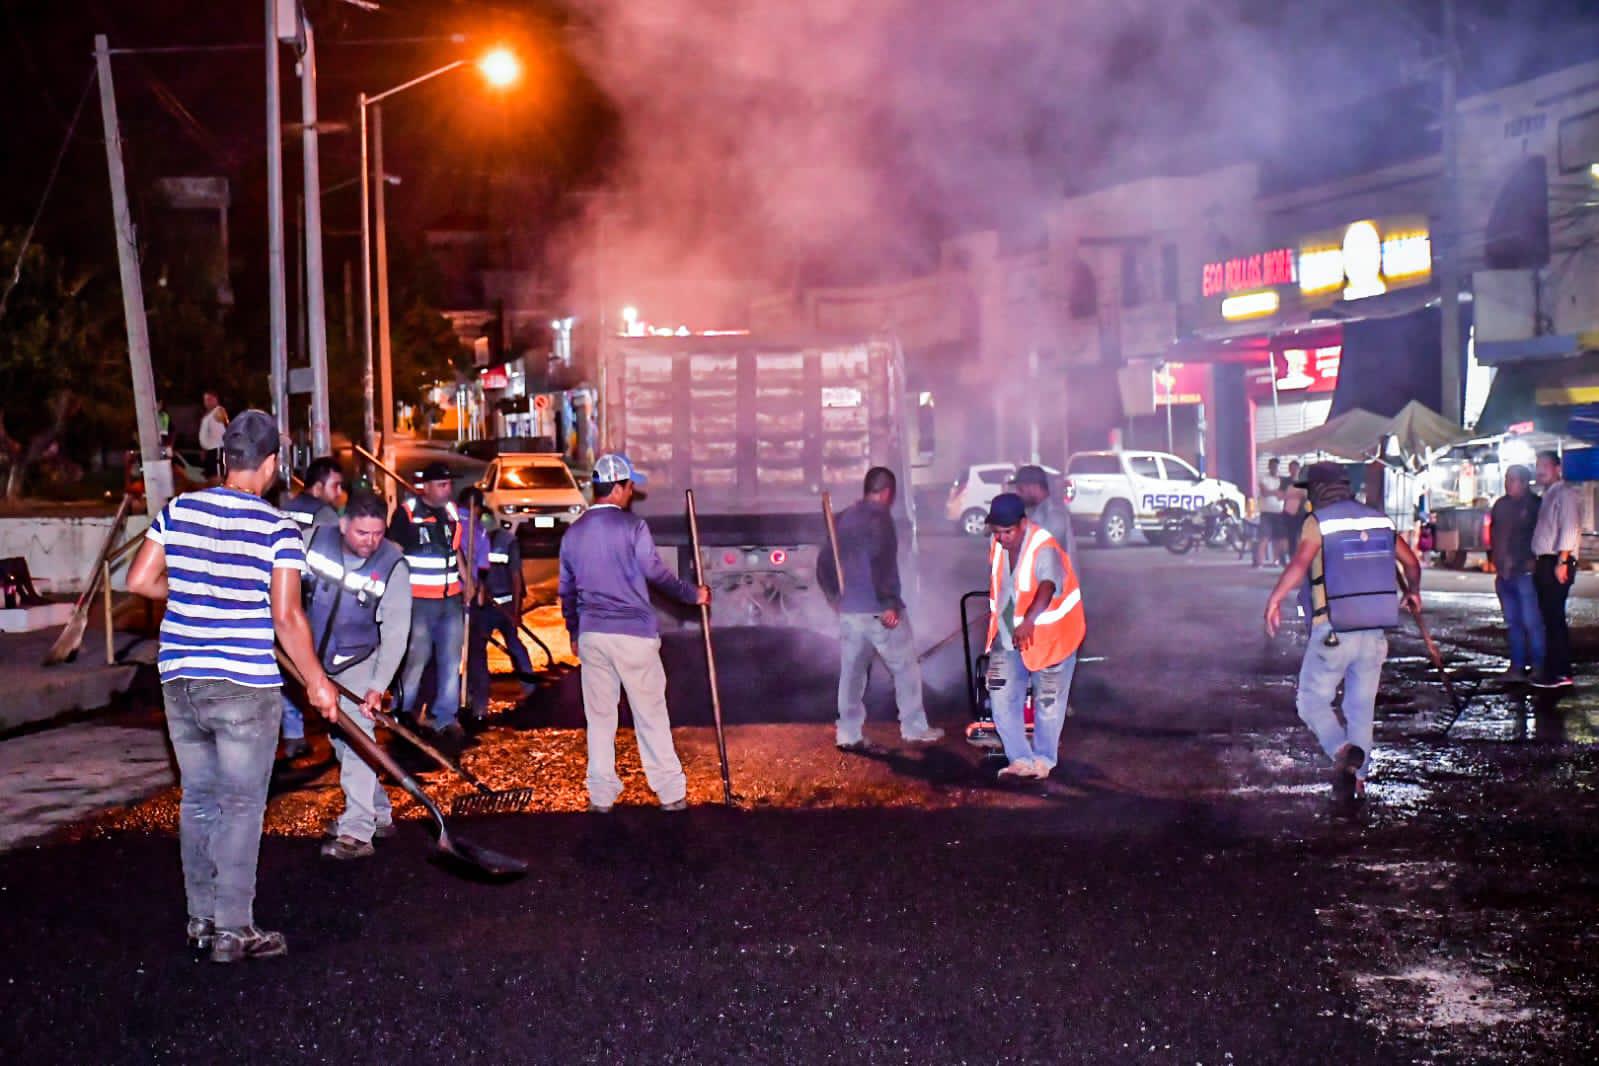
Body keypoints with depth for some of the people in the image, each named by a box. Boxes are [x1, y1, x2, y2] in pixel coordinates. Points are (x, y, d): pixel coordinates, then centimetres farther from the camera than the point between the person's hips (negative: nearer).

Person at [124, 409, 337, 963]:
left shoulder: (178, 510, 3)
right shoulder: (278, 529, -10)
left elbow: (139, 580, 5)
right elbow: (287, 617, -13)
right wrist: (316, 681, -3)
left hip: (179, 679, 5)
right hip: (245, 684, -5)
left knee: (197, 798, 16)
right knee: (241, 806, 3)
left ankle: (202, 917, 25)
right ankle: (233, 929, 5)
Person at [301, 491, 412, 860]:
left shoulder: (393, 566, -20)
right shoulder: (315, 540, -13)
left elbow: (396, 632, -22)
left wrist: (378, 687, -29)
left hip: (360, 661, -4)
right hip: (317, 660, 5)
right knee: (339, 739, 13)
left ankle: (357, 832, -19)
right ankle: (378, 812, 28)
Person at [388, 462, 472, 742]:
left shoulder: (451, 511, 10)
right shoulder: (407, 512, -8)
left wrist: (466, 579, 13)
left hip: (452, 599, 6)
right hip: (419, 600, -6)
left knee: (451, 661, 8)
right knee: (416, 658, -1)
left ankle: (445, 718, 16)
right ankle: (403, 714, 15)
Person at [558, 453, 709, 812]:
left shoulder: (573, 533, 8)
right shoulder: (632, 526, -10)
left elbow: (566, 591, 15)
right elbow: (657, 574, -8)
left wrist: (574, 633, 27)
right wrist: (693, 594, 6)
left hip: (591, 636, 5)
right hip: (634, 634, -4)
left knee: (599, 717, 11)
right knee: (651, 715, 4)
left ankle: (601, 795, 14)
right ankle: (670, 792, 10)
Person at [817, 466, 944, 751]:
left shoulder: (844, 519, 12)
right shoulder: (879, 516, -11)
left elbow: (825, 564, 15)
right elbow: (879, 562, -22)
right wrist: (890, 604, -20)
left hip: (848, 609, 7)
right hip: (879, 609, -7)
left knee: (851, 671, 10)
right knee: (906, 668, 7)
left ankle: (848, 735, 10)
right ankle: (914, 729, 11)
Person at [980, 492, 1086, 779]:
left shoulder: (1044, 549, -27)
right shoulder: (997, 545, -5)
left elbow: (1047, 588, -46)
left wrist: (1029, 621, -62)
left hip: (1049, 636, -6)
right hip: (1008, 636, 6)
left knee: (1048, 704, 8)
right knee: (1002, 697, -2)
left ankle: (1043, 759, 26)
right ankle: (1021, 759, 8)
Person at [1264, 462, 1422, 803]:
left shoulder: (1318, 521, -6)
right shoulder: (1378, 519, 10)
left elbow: (1300, 563, -24)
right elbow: (1411, 563, 17)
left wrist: (1274, 599, -27)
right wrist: (1413, 592, 35)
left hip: (1333, 632, -5)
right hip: (1374, 633, 5)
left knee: (1312, 701, 4)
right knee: (1361, 707, 13)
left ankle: (1343, 751, -21)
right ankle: (1357, 776, 11)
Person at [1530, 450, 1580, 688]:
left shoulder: (1565, 493, -8)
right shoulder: (1548, 495, 21)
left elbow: (1569, 529, -17)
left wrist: (1562, 562, -23)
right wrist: (1537, 562, 15)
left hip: (1557, 563, -10)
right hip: (1545, 563, 10)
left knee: (1554, 618, -10)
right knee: (1552, 618, 11)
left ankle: (1557, 673, -9)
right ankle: (1560, 671, 15)